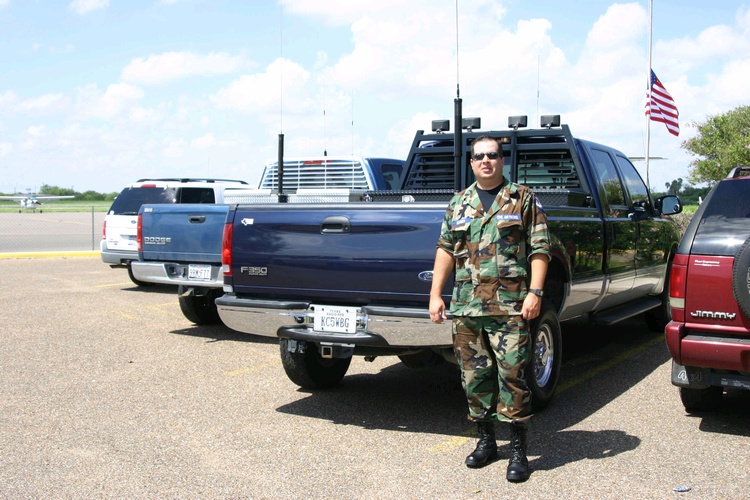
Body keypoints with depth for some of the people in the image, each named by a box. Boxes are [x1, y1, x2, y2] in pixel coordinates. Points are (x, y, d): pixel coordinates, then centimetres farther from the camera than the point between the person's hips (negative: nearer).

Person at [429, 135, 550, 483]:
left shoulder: (523, 199, 5)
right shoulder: (458, 204, 15)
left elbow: (540, 248, 0)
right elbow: (445, 249, 14)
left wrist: (535, 292, -10)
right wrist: (435, 294, 6)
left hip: (510, 307, -4)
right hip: (465, 308, 4)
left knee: (512, 376, -5)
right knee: (474, 377, 9)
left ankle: (518, 451, 7)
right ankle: (486, 441, 25)